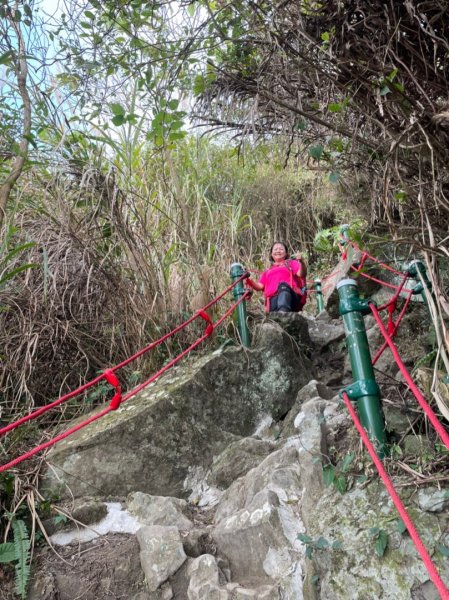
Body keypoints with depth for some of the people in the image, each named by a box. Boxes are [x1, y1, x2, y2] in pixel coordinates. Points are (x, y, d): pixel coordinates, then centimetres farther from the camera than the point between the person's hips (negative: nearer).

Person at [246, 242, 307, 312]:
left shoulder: (292, 263, 28)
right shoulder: (267, 271, 36)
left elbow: (301, 274, 6)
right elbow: (259, 287, 22)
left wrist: (301, 262, -14)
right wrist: (248, 280, 4)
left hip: (291, 297, -2)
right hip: (272, 299, 2)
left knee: (283, 285, -38)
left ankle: (283, 312, -61)